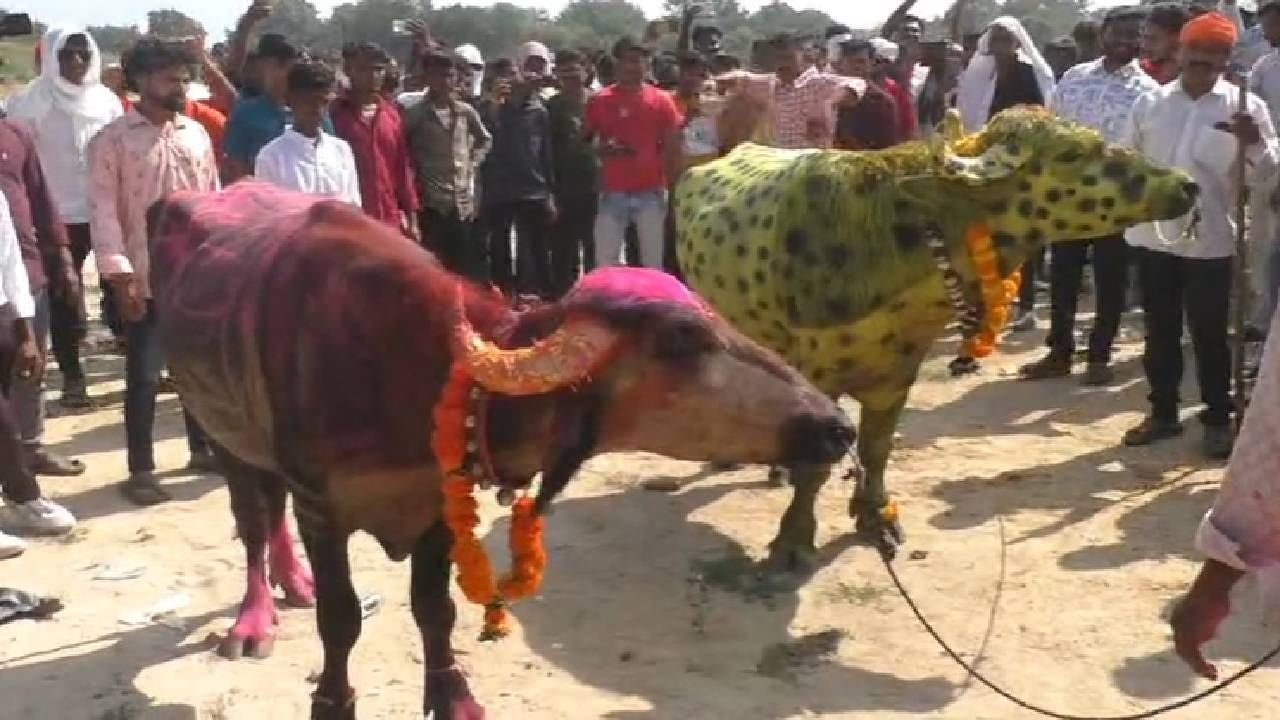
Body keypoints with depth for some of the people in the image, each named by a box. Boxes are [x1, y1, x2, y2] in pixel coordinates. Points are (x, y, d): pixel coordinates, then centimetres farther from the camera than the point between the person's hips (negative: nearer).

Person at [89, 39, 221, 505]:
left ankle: (203, 448, 30)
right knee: (143, 374, 0)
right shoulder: (113, 139, -5)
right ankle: (140, 470, 10)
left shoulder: (196, 133, 9)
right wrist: (119, 273, -17)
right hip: (147, 277, -4)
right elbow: (105, 209, -10)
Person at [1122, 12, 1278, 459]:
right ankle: (1163, 413, 25)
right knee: (1160, 332, 12)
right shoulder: (1150, 103, 5)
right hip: (1153, 237, 3)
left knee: (1210, 336, 3)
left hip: (1210, 242, -2)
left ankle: (1218, 420, 16)